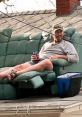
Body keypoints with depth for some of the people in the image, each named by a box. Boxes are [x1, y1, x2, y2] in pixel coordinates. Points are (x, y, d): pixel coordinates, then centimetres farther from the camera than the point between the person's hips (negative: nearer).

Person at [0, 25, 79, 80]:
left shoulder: (67, 44, 17)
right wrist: (35, 58, 2)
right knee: (20, 66, -26)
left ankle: (16, 73, -56)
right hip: (37, 62, 5)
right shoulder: (47, 44, 32)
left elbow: (75, 58, 1)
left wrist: (58, 56, -8)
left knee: (46, 61, -42)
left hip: (51, 64, -5)